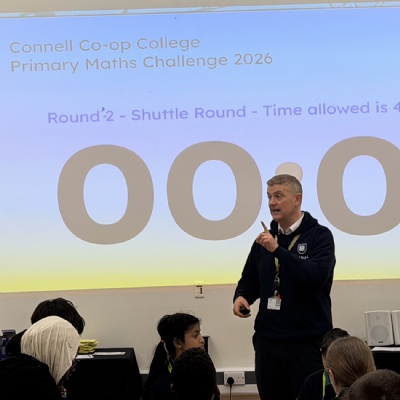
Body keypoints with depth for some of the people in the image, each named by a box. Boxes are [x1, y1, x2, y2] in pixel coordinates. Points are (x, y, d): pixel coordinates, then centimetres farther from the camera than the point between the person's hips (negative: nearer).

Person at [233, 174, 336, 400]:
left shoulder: (320, 235, -6)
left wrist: (278, 250, -24)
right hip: (268, 339, 5)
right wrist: (241, 296, -3)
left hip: (309, 340, -5)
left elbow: (317, 276, -22)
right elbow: (250, 280, 19)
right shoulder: (265, 237, 12)